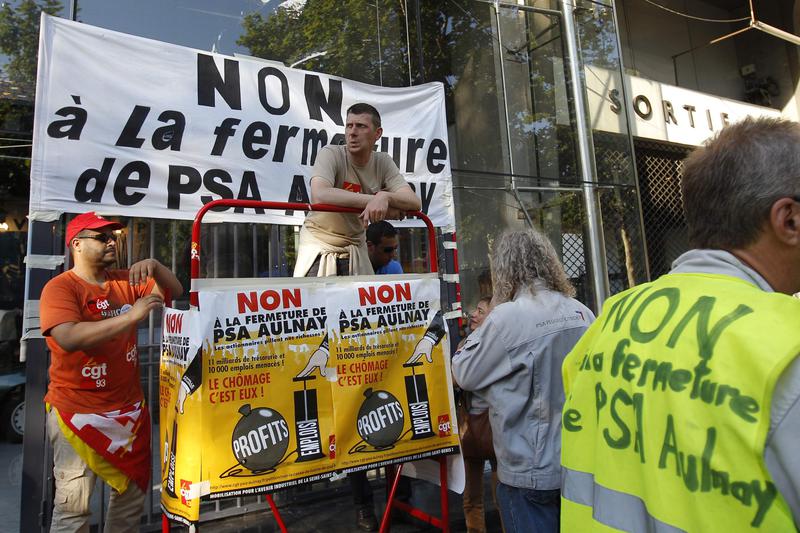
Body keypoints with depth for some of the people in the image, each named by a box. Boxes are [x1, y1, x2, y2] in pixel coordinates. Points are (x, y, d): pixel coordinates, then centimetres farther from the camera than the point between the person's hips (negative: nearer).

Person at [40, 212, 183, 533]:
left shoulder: (125, 281, 5)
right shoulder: (60, 287, -11)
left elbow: (175, 292, 7)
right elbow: (68, 338, -26)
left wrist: (154, 266, -12)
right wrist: (131, 316, -30)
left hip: (128, 407, 6)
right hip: (77, 411, -5)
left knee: (132, 494, 16)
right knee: (73, 505, 0)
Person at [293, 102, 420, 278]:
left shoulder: (383, 162, -5)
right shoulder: (331, 154, -16)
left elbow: (414, 202, -14)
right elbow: (319, 196, -35)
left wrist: (384, 196, -34)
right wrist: (372, 200, -33)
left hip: (355, 245, 3)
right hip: (319, 242, -3)